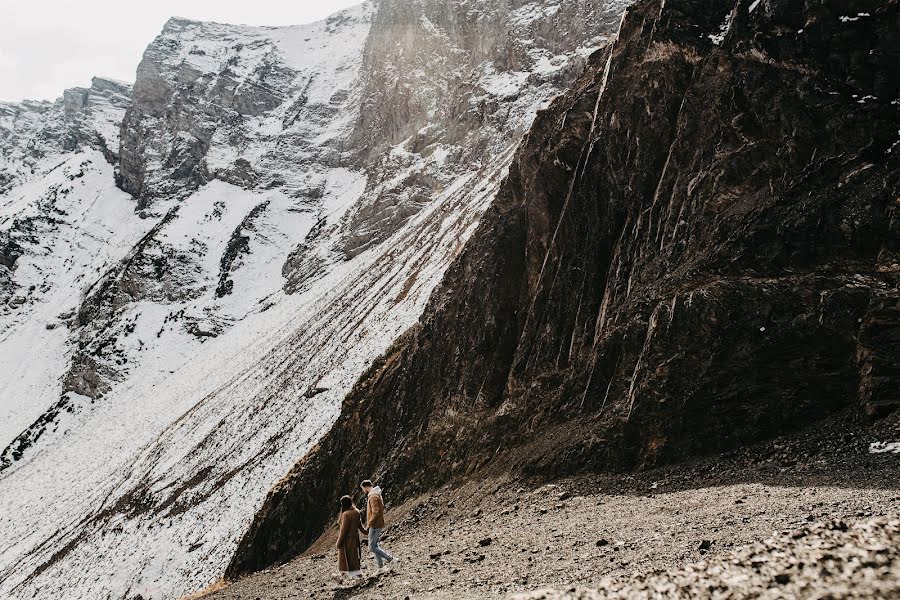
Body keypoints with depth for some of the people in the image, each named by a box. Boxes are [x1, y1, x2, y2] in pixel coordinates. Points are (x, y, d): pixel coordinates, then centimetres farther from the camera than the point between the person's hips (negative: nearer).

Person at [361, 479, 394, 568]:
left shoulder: (373, 496, -18)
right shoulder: (377, 494, 13)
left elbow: (375, 512, -25)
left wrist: (369, 524, -19)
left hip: (375, 525, -10)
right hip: (379, 524, 10)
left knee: (372, 547, -6)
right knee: (374, 546, 15)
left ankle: (390, 559, -9)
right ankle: (380, 565, 17)